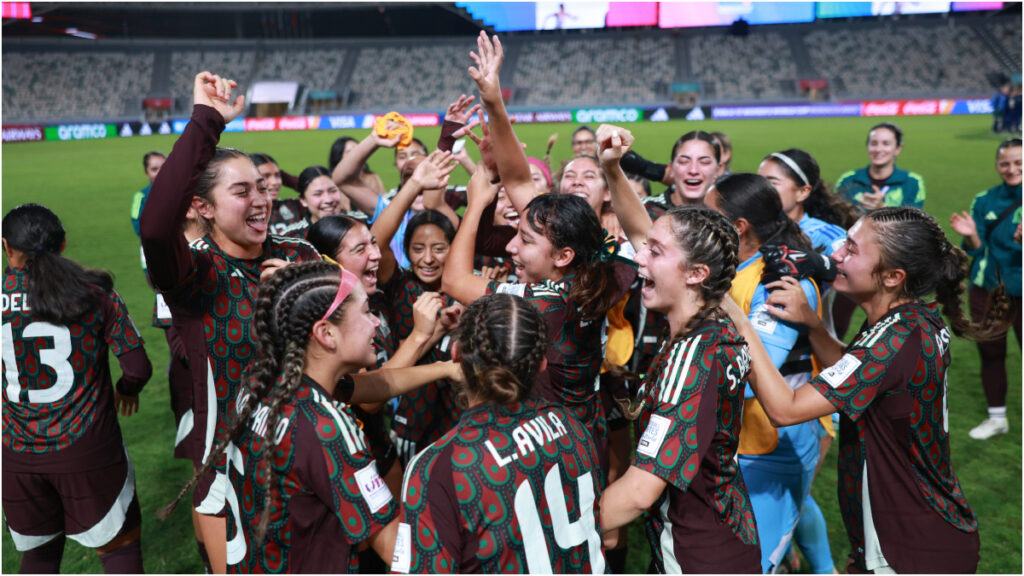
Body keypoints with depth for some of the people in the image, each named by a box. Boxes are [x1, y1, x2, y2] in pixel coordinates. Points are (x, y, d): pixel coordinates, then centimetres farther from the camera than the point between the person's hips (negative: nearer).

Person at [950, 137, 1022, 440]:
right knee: (990, 353, 12)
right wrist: (970, 235, -20)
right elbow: (976, 249, 1)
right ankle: (996, 417, 27)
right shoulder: (985, 200, 2)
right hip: (987, 289, 3)